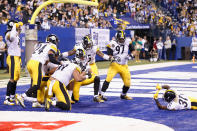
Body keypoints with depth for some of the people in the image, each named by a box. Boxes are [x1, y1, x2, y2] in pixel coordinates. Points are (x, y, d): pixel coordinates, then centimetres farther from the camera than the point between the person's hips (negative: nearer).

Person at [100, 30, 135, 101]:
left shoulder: (127, 42, -1)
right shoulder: (112, 44, -10)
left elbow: (133, 51, 7)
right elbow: (109, 56, -9)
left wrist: (131, 55, -14)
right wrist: (114, 58, -30)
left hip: (124, 66, 4)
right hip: (115, 65, -3)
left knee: (127, 83, 3)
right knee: (109, 78, -25)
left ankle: (123, 95, 31)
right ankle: (101, 94, -19)